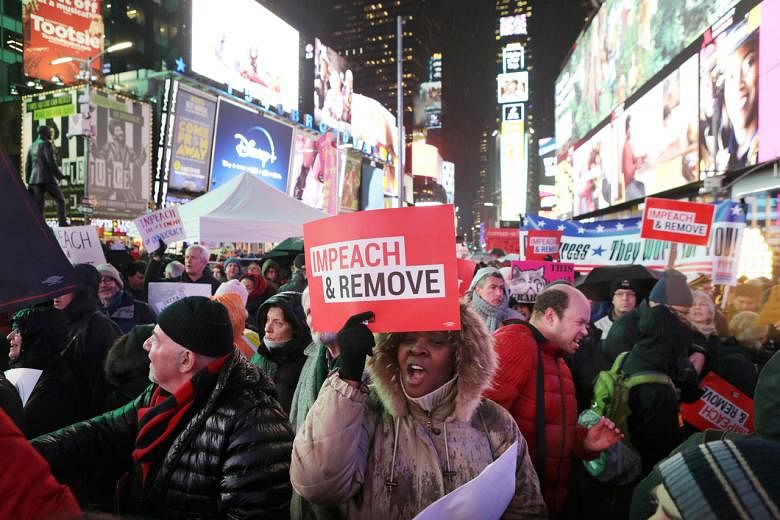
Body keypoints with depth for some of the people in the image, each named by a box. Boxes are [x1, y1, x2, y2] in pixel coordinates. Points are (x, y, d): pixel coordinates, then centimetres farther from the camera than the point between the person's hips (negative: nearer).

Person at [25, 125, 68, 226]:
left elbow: (27, 165, 17)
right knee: (60, 199, 3)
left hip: (35, 179, 7)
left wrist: (28, 182, 19)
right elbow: (51, 162, -15)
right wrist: (59, 175, -7)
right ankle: (62, 222, -6)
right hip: (47, 178, -6)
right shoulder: (46, 144, -4)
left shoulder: (32, 146, 18)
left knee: (38, 205, 3)